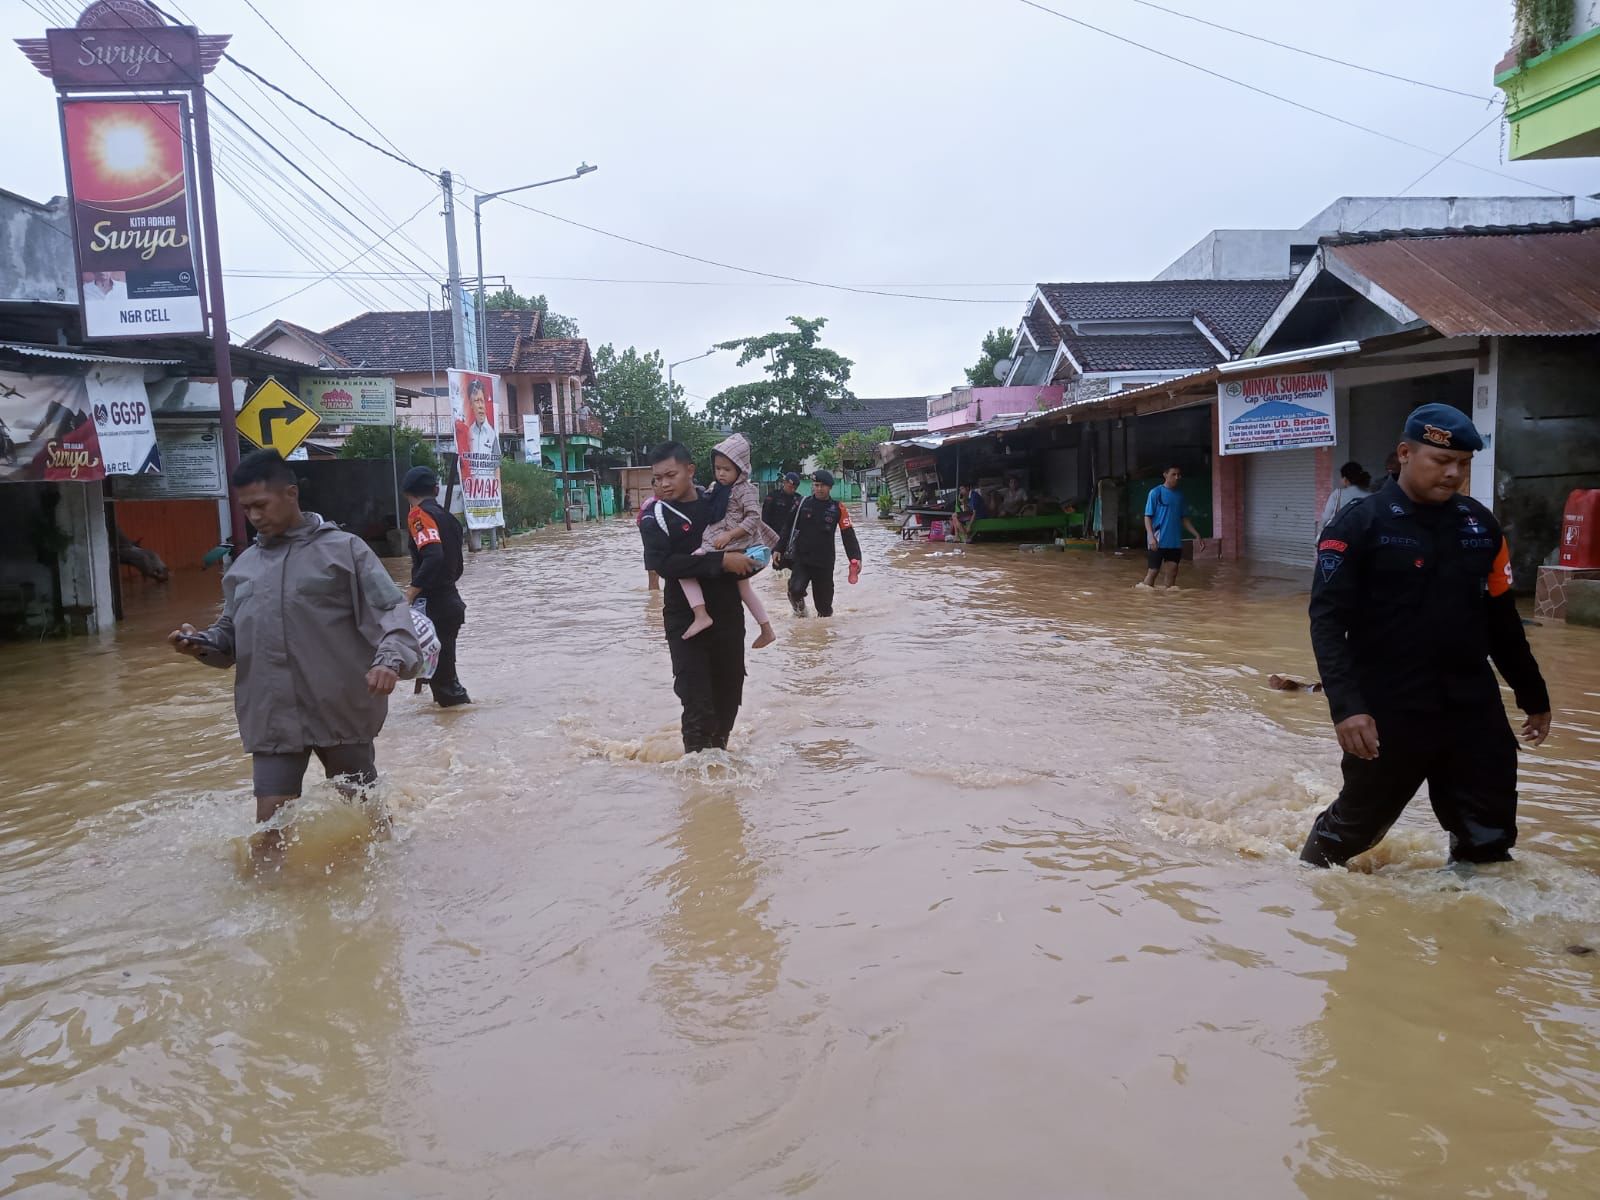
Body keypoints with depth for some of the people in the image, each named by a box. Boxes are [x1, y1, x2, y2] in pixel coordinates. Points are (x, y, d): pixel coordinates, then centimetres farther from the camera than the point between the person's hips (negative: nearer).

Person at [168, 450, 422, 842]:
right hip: (273, 716, 3)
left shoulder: (343, 549, -3)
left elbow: (390, 610, -10)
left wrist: (390, 658, -29)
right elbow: (232, 634, 18)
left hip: (341, 710, -3)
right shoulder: (243, 566, 12)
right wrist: (202, 643, -4)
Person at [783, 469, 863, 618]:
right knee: (796, 589, -25)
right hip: (801, 559, 0)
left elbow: (849, 535, -2)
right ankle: (798, 601, 9)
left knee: (824, 603, 5)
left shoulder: (838, 509, -1)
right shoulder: (804, 503, 1)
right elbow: (789, 528, 8)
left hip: (825, 563, 0)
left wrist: (855, 558, -14)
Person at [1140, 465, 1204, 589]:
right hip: (1158, 541, -5)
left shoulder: (1180, 495, 12)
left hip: (1175, 542, 5)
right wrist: (1151, 537, -20)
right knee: (1152, 572, -3)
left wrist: (1197, 535, 9)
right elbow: (1147, 517, -7)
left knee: (1172, 573, 5)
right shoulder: (1155, 492, -5)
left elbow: (1184, 519, 17)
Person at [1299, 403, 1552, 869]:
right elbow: (1327, 622, -15)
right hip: (1389, 712, -4)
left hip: (1475, 710, 5)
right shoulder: (1360, 526, -10)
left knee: (1489, 839, 10)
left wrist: (1532, 695, 19)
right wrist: (1346, 706, -25)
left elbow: (1502, 620, 15)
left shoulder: (1480, 525, 6)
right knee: (1358, 822, 10)